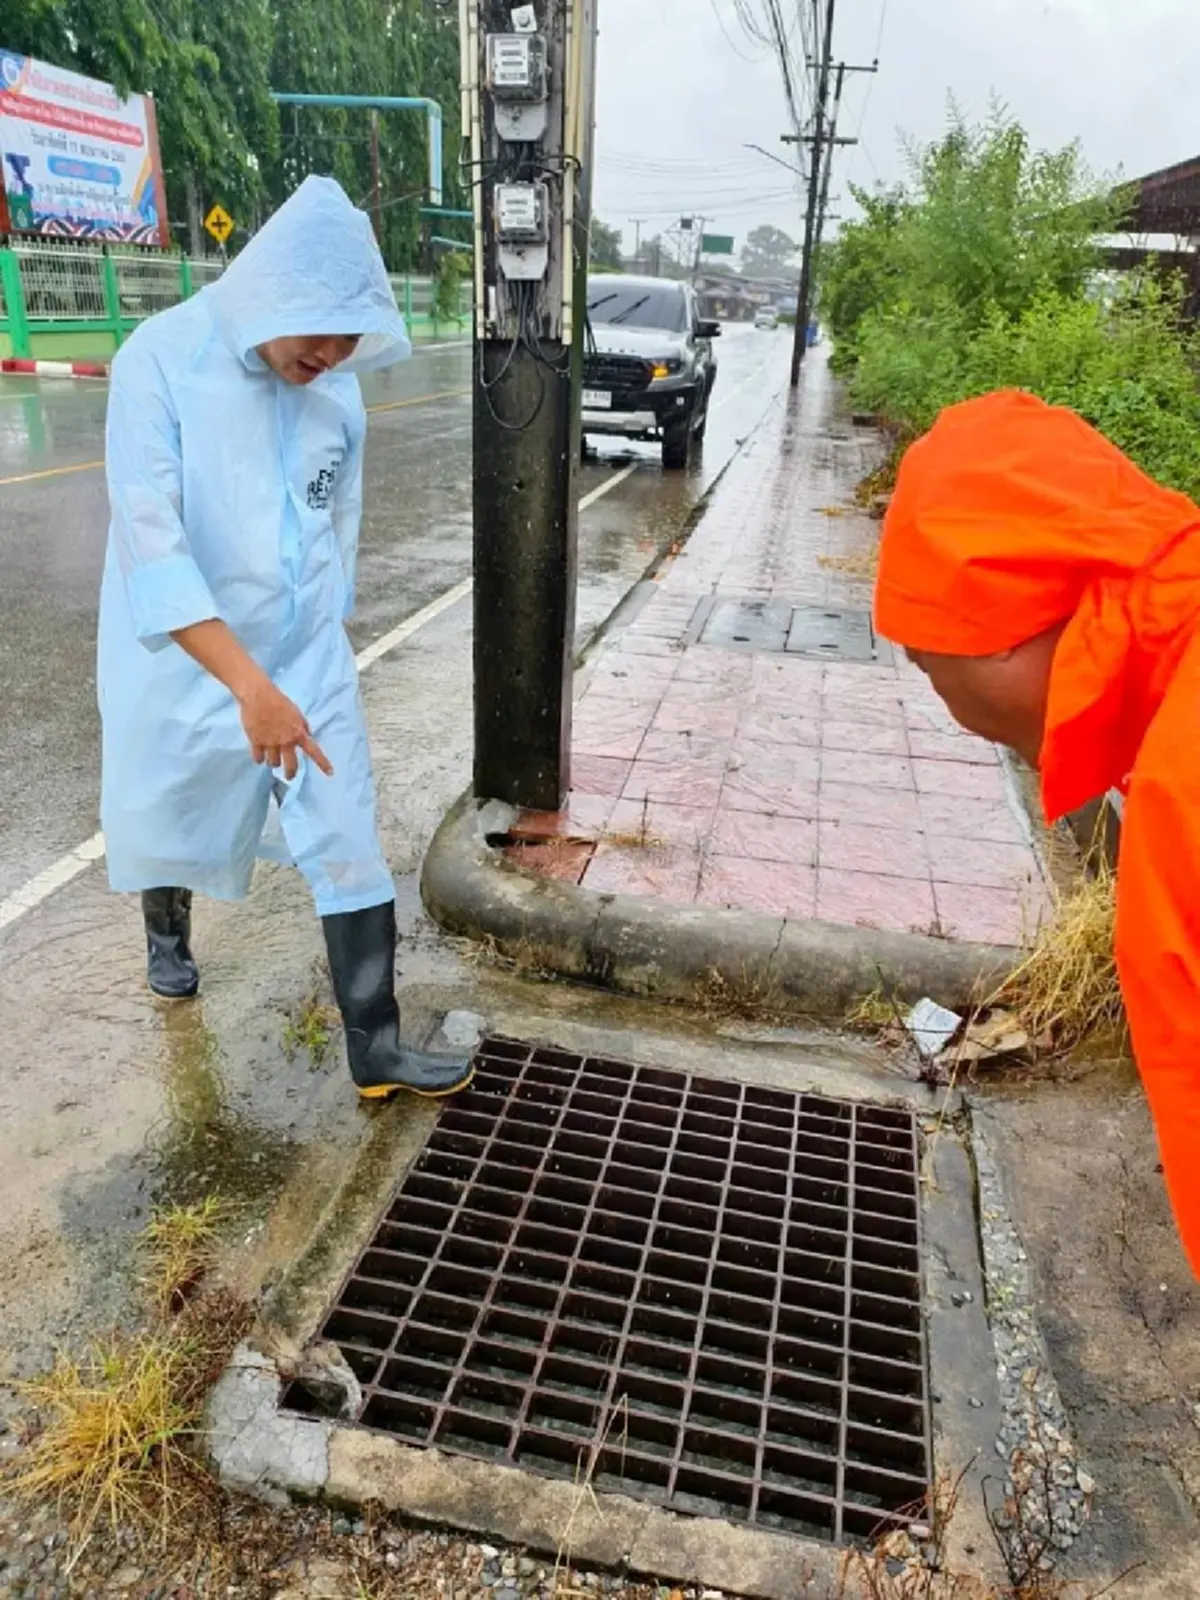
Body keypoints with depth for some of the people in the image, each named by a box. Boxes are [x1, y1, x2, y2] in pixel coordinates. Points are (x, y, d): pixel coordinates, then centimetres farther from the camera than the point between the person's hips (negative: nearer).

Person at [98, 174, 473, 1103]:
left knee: (352, 847, 0)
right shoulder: (161, 362, -19)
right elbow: (150, 543, -27)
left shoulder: (339, 389, -5)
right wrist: (249, 686, -35)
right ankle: (168, 931, 55)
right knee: (168, 825, 20)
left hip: (310, 662, 3)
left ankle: (375, 1050, 13)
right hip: (184, 665, -2)